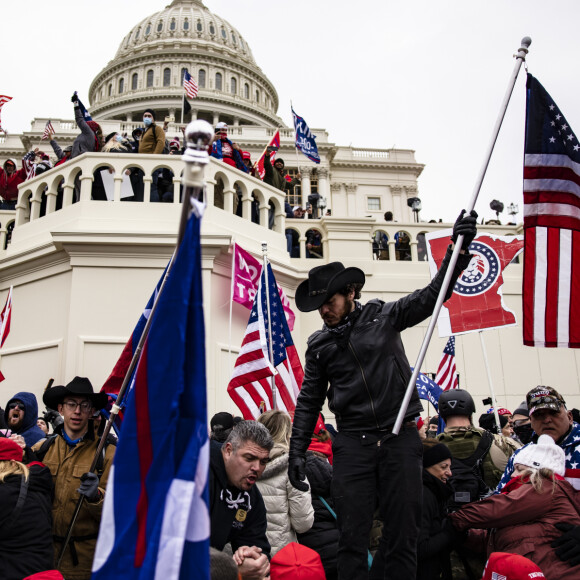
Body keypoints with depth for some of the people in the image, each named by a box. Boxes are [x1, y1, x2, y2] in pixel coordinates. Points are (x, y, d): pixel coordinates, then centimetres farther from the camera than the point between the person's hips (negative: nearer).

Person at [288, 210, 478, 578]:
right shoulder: (319, 345, 10)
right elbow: (309, 401, 12)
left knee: (403, 535, 4)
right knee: (352, 537, 0)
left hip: (400, 437, -1)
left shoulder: (384, 317, 3)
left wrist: (459, 247, -11)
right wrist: (298, 451, 6)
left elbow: (433, 294, 0)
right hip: (353, 444, 1)